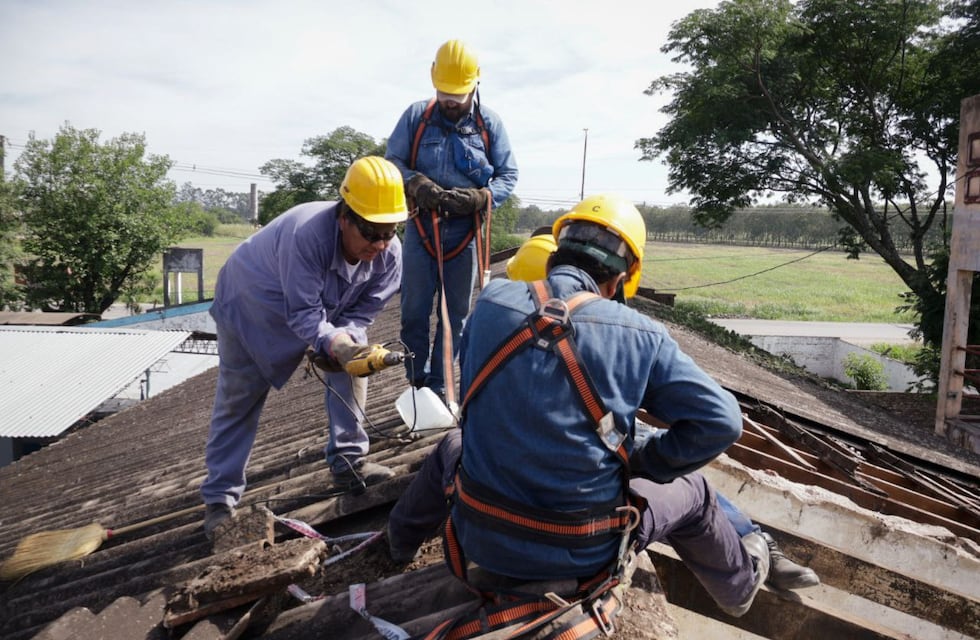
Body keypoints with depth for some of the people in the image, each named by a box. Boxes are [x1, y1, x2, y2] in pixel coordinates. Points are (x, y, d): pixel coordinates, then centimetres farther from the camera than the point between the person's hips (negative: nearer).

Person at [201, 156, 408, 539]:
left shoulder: (389, 253, -24)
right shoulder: (305, 234, -42)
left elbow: (361, 313, -16)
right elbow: (303, 313, -37)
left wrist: (344, 342, -34)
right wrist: (333, 343, -53)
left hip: (323, 308, 5)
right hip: (251, 306, -5)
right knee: (237, 403, 2)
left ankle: (348, 464, 2)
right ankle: (220, 497, 18)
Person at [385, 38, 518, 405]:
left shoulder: (490, 124, 1)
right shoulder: (416, 116, 1)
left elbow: (508, 176, 3)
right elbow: (392, 161, 4)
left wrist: (480, 197, -17)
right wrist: (415, 184, -17)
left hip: (466, 232, 0)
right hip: (421, 227, 0)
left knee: (456, 312, 6)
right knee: (414, 310, 2)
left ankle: (439, 386, 19)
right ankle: (417, 383, 17)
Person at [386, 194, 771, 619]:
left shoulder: (491, 300, -7)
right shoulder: (639, 335, -13)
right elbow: (720, 421, -12)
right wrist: (642, 462, 1)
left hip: (482, 537, 2)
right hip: (583, 552, -1)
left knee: (451, 447, 36)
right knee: (690, 491, 26)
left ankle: (400, 538, 61)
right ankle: (740, 583, 55)